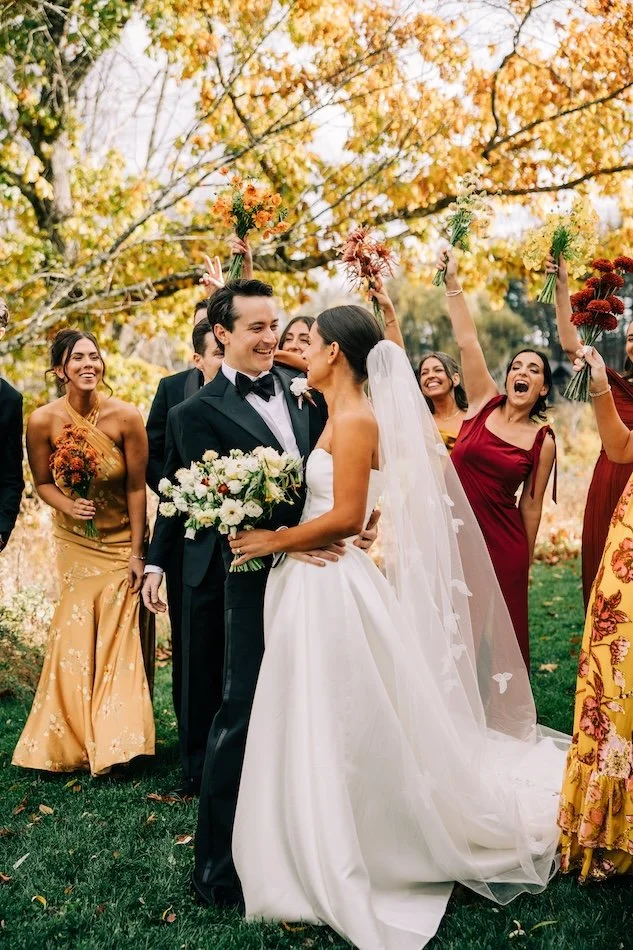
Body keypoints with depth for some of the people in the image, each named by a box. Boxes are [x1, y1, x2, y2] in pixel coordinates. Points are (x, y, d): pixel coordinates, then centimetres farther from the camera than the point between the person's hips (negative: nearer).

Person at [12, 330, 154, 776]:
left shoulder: (126, 417, -18)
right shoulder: (43, 421, -14)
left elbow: (137, 487, -11)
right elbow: (42, 482, 0)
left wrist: (137, 553, -9)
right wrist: (68, 506, -21)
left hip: (122, 539, -1)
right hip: (75, 542, 1)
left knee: (121, 636, 2)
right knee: (75, 635, 4)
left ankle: (118, 737, 17)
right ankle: (75, 738, 22)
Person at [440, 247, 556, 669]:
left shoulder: (544, 441, -3)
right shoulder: (485, 403, 1)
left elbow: (531, 505, 2)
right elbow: (467, 340, -7)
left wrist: (527, 562, 6)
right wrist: (453, 281, -14)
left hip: (503, 542, -1)